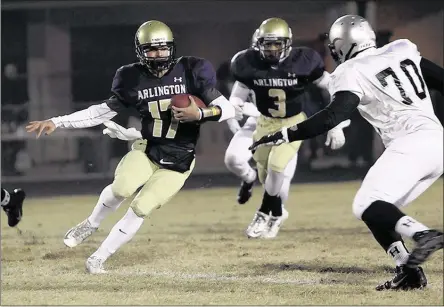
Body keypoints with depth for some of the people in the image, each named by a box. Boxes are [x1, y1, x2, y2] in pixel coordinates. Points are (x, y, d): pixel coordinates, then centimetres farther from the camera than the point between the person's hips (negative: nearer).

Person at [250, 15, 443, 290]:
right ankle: (408, 271, 1)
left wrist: (283, 136, -15)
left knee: (367, 205, -15)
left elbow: (333, 116, -15)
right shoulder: (402, 50, 18)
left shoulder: (352, 73, -2)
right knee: (379, 211, 14)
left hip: (411, 144, -8)